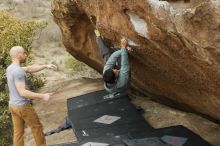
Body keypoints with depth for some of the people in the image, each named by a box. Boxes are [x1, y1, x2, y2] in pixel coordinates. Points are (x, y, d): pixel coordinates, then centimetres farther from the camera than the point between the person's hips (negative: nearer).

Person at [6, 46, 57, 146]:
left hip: (13, 105, 9)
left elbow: (30, 69, 13)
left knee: (18, 132, 12)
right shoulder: (18, 71, -24)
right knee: (37, 127, 10)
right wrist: (42, 96, -24)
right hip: (23, 107, -9)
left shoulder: (10, 68, 7)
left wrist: (46, 66, 7)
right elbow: (23, 92, -28)